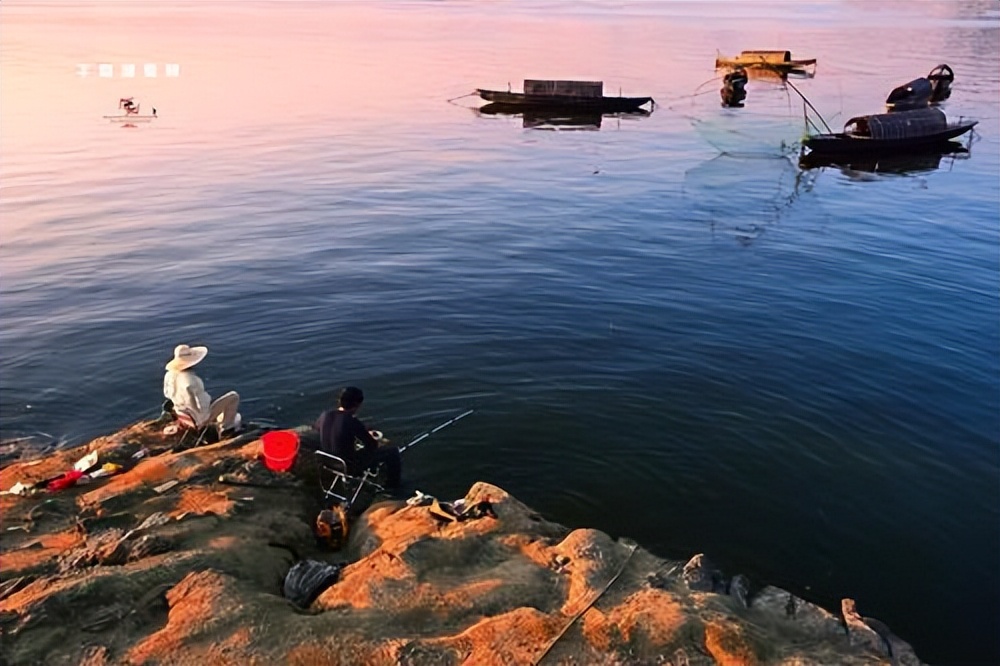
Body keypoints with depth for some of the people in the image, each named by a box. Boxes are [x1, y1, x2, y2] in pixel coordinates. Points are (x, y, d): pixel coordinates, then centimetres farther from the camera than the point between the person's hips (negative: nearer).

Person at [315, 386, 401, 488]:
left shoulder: (325, 415, -10)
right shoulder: (352, 422, -29)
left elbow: (317, 427, 16)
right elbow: (373, 445, -18)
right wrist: (370, 436, 7)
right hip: (349, 466, -7)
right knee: (392, 451, 5)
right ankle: (394, 485, 28)